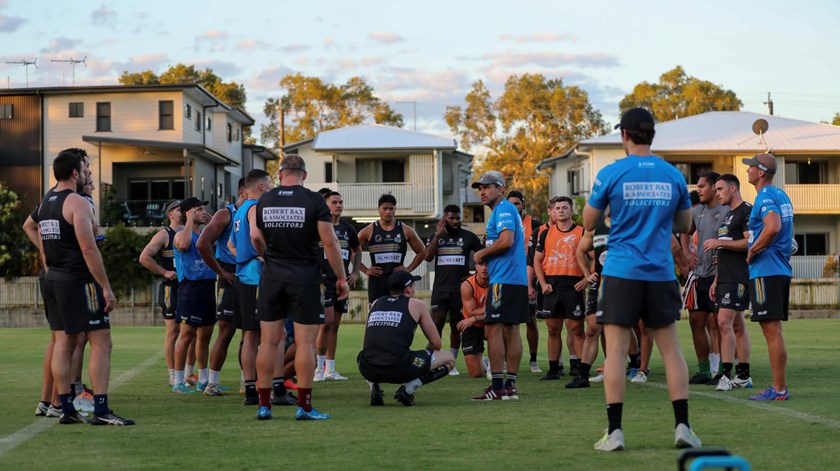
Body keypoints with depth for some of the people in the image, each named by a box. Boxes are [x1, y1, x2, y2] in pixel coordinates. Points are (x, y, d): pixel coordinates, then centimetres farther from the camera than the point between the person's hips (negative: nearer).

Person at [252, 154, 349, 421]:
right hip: (305, 277, -3)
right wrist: (342, 279, -1)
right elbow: (330, 243, -9)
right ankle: (304, 406, -1)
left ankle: (264, 405, 9)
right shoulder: (314, 201, -6)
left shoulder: (264, 201, 5)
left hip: (272, 277, 3)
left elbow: (257, 239, 12)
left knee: (269, 341, 7)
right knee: (305, 343, -1)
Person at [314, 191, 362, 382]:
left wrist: (355, 272, 14)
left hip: (342, 280, 6)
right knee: (327, 322, -14)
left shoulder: (347, 228, 12)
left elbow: (357, 250, 27)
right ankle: (318, 368, -6)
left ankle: (330, 369, 12)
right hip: (323, 280, -6)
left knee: (335, 324, 8)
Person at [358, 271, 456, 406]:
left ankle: (374, 388, 13)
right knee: (449, 359, 14)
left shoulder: (376, 303, 22)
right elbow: (436, 344, 12)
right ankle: (408, 389, -2)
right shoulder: (416, 305, 11)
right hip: (398, 369, -5)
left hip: (368, 370, 5)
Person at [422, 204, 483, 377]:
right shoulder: (436, 236, 7)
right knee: (437, 323, -9)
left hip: (460, 289, 0)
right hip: (440, 289, 0)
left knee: (457, 326, 6)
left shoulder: (468, 236, 3)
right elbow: (427, 257, -7)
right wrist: (438, 235, -12)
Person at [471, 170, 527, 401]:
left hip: (503, 279, -10)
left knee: (493, 329, -10)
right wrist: (487, 258, 13)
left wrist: (482, 254, -8)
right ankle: (510, 386, 10)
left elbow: (506, 241, -21)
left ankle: (497, 387, -12)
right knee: (510, 330, 9)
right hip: (517, 279, 10)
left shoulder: (503, 209, -8)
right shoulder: (506, 210, 23)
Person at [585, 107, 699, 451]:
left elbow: (589, 223, 4)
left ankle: (615, 432, -4)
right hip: (661, 273, 3)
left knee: (615, 351, -1)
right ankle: (682, 427, 5)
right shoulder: (673, 175, 5)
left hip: (621, 272, -3)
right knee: (671, 349, 9)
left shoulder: (611, 174, -4)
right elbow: (684, 225, 17)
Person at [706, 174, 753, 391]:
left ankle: (726, 374, -18)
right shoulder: (728, 215, 22)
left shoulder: (747, 211, -8)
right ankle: (743, 376, 12)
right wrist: (716, 280, 20)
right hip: (725, 278, 10)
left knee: (724, 322, -16)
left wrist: (719, 243, -15)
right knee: (737, 326, 10)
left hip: (738, 278, -10)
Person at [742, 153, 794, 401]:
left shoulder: (765, 197, -13)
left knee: (772, 331, -8)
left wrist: (752, 251, -17)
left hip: (765, 271, -10)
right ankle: (779, 386, 16)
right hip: (782, 269, 10)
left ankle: (779, 389, -8)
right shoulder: (782, 195, 18)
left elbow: (773, 227, -31)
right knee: (773, 331, 13)